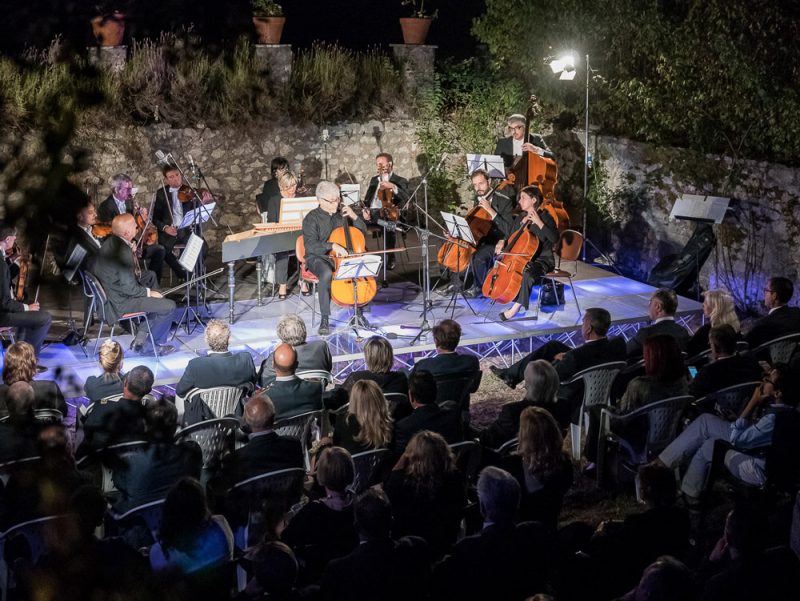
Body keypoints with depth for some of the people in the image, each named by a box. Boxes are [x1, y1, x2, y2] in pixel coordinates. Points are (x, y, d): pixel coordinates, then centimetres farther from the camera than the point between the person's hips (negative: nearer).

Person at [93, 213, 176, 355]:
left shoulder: (109, 242, 0)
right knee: (169, 306, -8)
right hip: (120, 302, -10)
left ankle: (141, 339, 28)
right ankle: (151, 345, 12)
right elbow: (128, 287, -25)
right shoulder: (123, 251, -30)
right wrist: (149, 292, -11)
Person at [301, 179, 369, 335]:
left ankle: (358, 312, -8)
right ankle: (324, 320, -31)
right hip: (318, 258, -5)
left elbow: (362, 233, 14)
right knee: (327, 273, -39)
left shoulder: (341, 214, 11)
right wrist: (332, 246, -32)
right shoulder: (312, 218, -6)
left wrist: (354, 216, -3)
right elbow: (311, 245, -19)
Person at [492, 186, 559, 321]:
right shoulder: (520, 218, 11)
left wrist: (539, 222, -28)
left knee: (527, 273, -36)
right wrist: (502, 242, -1)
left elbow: (554, 238, -24)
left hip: (541, 260, -8)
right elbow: (510, 236, 22)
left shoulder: (545, 217, -10)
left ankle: (516, 306, -30)